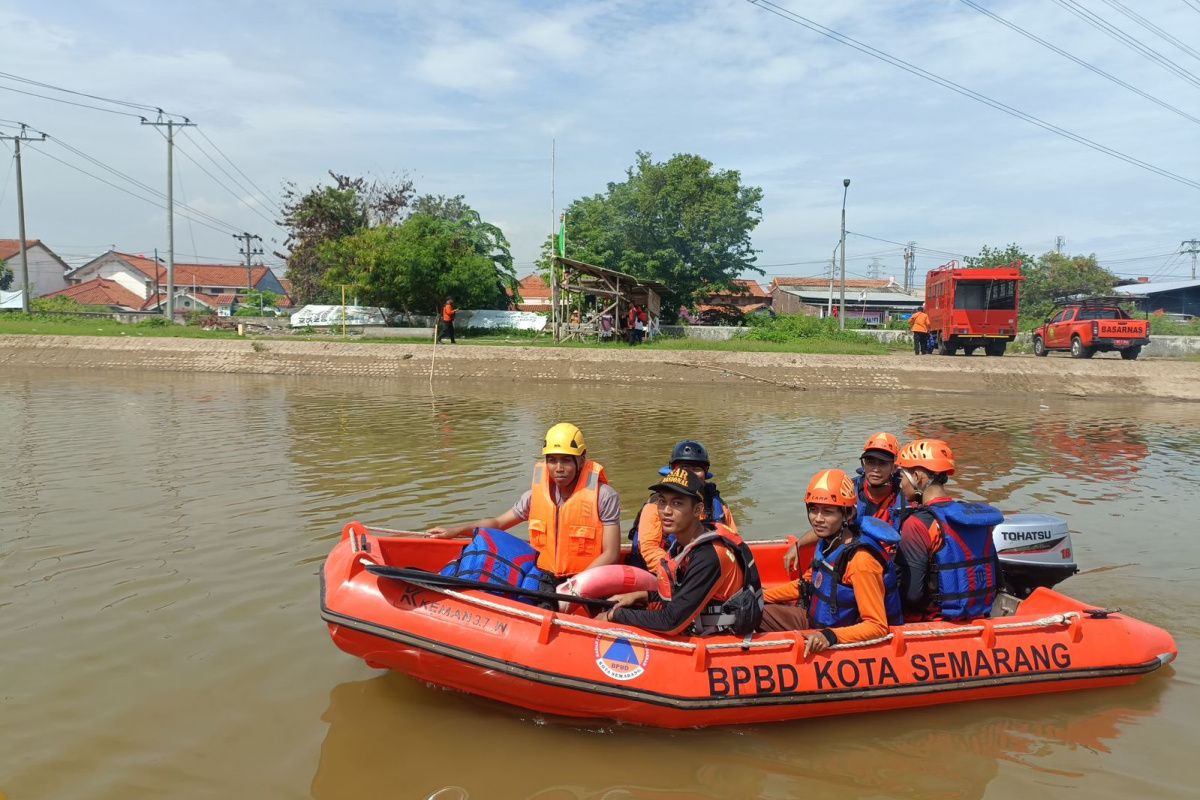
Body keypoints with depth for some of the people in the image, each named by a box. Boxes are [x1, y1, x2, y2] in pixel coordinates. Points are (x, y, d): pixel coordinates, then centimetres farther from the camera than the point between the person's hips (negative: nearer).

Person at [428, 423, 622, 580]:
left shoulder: (604, 497, -8)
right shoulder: (537, 494, 6)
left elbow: (611, 554, -9)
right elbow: (498, 522, 20)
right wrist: (456, 531, 7)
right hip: (545, 580, 4)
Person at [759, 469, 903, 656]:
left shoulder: (861, 560, -29)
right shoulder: (827, 543, -4)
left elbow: (878, 626, -28)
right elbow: (807, 584, 13)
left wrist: (829, 636, -40)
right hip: (817, 622, 8)